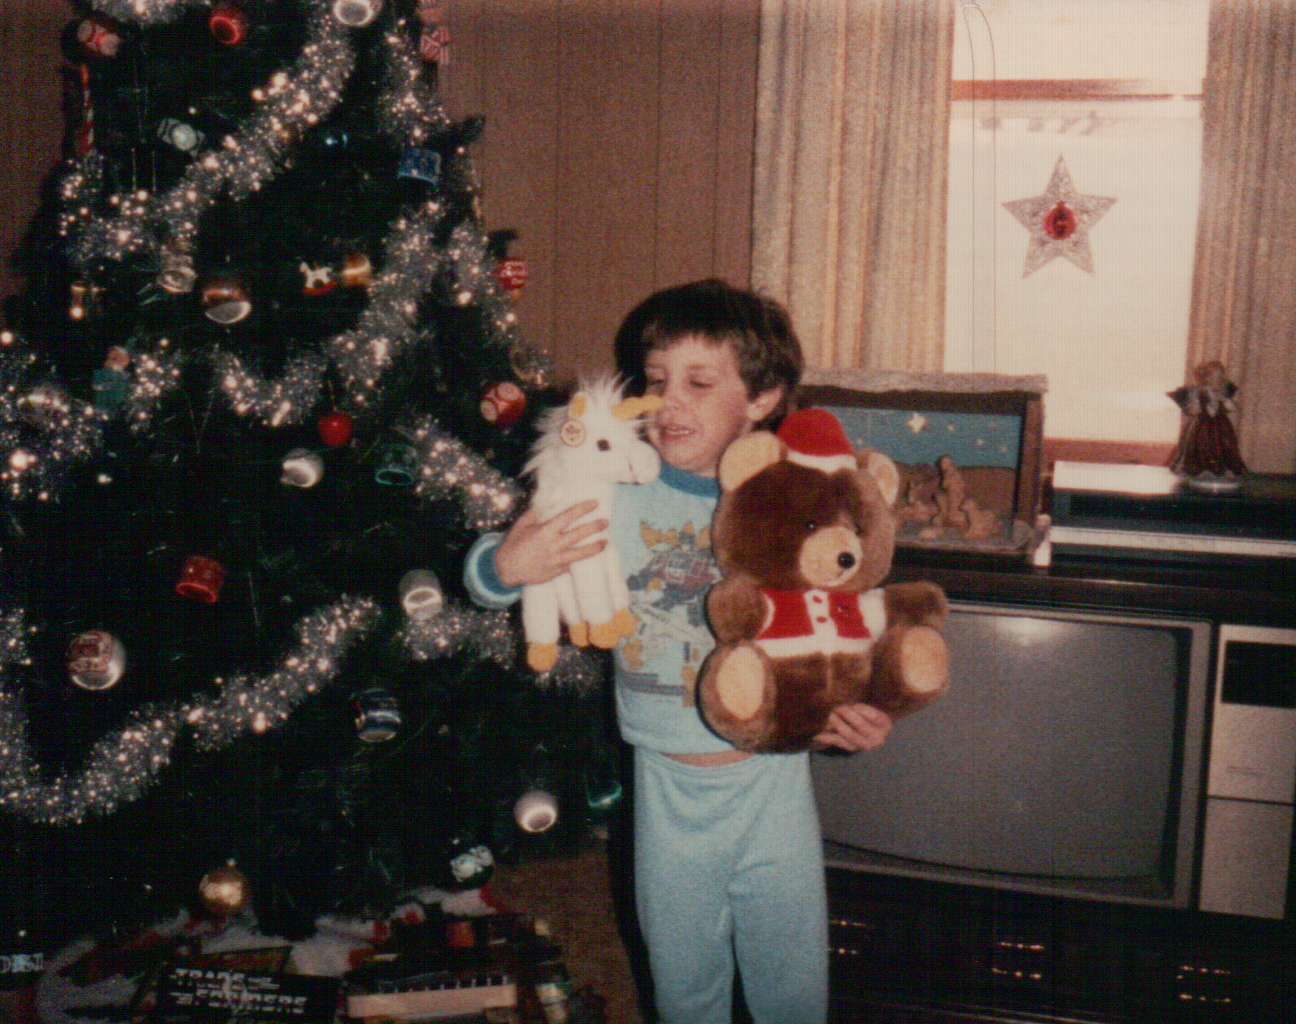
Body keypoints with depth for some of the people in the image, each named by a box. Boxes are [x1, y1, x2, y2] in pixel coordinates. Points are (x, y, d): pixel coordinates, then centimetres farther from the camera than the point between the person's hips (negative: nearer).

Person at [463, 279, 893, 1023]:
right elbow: (485, 578, -8)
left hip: (772, 778, 0)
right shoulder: (614, 500, -9)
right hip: (669, 789, 1)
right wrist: (505, 565, -30)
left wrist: (863, 712, -14)